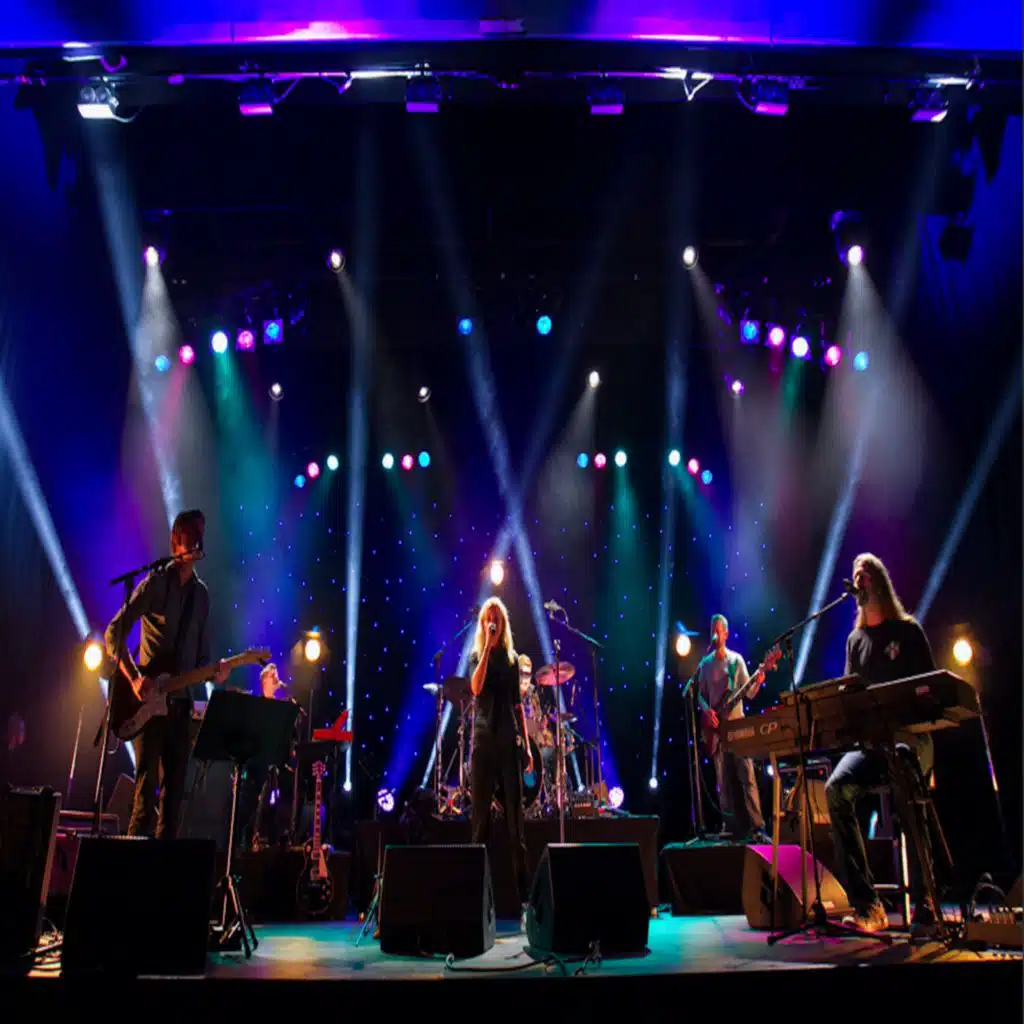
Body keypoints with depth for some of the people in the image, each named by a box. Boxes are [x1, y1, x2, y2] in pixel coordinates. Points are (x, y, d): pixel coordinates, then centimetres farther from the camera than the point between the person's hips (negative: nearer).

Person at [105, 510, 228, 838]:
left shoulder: (201, 594, 11)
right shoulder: (156, 582, -6)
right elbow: (114, 632, -9)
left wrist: (212, 673, -5)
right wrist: (134, 678, -19)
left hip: (179, 700, 6)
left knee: (175, 785, 8)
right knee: (147, 781, -8)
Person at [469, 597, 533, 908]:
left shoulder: (512, 658, 11)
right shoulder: (476, 655, 5)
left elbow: (518, 704, 12)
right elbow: (476, 688, -16)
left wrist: (526, 744, 6)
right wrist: (487, 647, -17)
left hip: (509, 740, 2)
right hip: (484, 739, -2)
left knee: (515, 813, 2)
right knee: (481, 812, 1)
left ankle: (523, 886, 6)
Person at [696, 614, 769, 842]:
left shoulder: (736, 660, 2)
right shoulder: (705, 663, 8)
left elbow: (749, 693, 0)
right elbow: (700, 694, 12)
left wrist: (758, 682, -21)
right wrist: (706, 710, -8)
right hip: (716, 727, 2)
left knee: (747, 777, -8)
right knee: (723, 780, 3)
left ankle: (756, 827, -8)